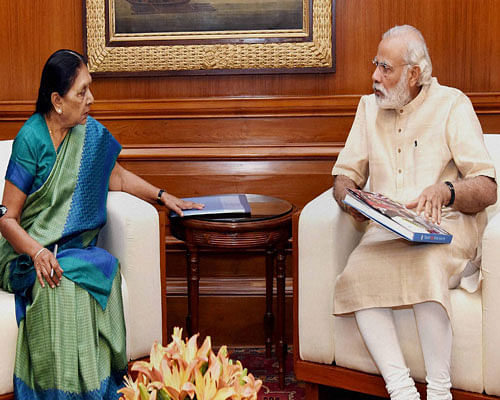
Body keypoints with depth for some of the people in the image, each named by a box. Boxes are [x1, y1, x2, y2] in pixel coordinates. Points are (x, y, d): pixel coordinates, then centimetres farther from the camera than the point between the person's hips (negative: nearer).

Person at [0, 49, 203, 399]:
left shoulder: (90, 131, 5)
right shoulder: (31, 138, -11)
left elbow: (118, 177, 25)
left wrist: (162, 196, 17)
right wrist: (38, 253, -27)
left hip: (77, 247, 4)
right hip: (30, 252, -4)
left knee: (107, 270, -28)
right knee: (60, 286, -35)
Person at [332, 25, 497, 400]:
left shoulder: (452, 105, 2)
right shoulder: (370, 107, 17)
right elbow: (345, 175, 16)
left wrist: (445, 191, -27)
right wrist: (349, 198, -9)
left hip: (445, 227, -4)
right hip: (386, 230, 4)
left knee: (425, 266, -37)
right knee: (356, 275, -28)